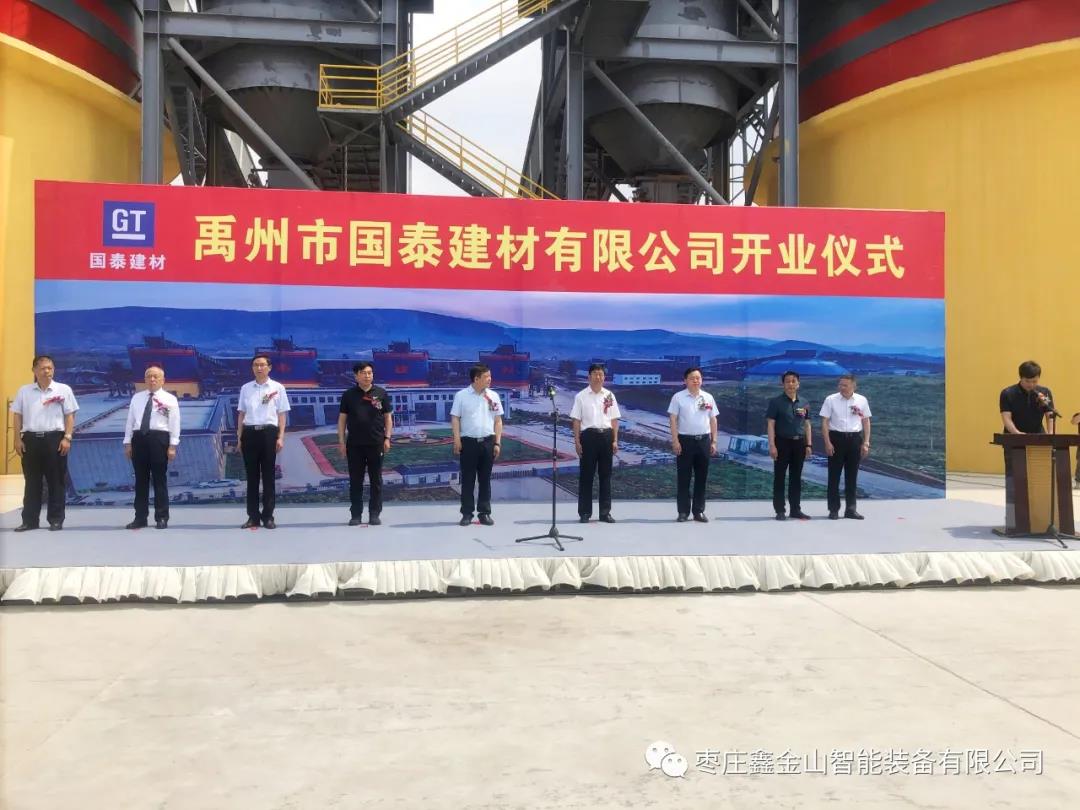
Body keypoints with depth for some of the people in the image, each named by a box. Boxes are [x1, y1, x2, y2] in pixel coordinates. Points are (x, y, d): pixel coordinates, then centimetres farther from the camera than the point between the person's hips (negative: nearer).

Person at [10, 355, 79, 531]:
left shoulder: (63, 389, 2)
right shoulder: (24, 391, 8)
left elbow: (70, 416, 1)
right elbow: (17, 416, 10)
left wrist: (67, 438, -7)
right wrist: (18, 439, 4)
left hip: (54, 439, -2)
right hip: (31, 439, 2)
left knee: (56, 481, 3)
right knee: (31, 482, 7)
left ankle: (56, 520, 11)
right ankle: (29, 520, 15)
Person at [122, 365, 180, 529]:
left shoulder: (169, 399, 2)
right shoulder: (137, 398, 14)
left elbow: (174, 423, -3)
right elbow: (130, 420, 13)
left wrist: (172, 446, -10)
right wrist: (128, 442, 6)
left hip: (159, 439, -4)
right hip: (139, 438, 4)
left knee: (160, 479, 0)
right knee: (140, 480, 7)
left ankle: (161, 518, 7)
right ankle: (140, 517, 13)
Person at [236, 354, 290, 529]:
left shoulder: (277, 388, 2)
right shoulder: (246, 388, 9)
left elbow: (281, 414, 2)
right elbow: (241, 414, 12)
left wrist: (281, 437, -5)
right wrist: (239, 437, 8)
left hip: (269, 432, -2)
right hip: (250, 433, 2)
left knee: (268, 475, 2)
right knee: (252, 475, 6)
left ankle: (268, 516, 9)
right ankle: (253, 516, 13)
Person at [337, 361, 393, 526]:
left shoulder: (381, 394, 2)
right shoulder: (349, 395, 4)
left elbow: (388, 417, 5)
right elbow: (342, 419, 6)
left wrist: (387, 438, -3)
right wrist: (341, 441, 0)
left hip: (376, 443, 0)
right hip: (354, 444, 1)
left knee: (376, 480, 5)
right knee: (355, 481, 5)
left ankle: (374, 514, 13)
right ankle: (355, 515, 12)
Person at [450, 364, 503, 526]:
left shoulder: (493, 396, 7)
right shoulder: (461, 395, -2)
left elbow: (498, 421, 9)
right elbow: (455, 418, -2)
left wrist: (497, 443, 3)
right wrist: (456, 440, -10)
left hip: (488, 442, 3)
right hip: (468, 441, -3)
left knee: (485, 479, 7)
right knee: (467, 479, 2)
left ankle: (484, 513, 15)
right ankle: (467, 513, 9)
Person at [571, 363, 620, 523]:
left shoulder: (609, 395, 8)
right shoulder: (581, 396, 1)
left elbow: (614, 420, 9)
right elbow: (576, 420, 0)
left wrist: (615, 440, 2)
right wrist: (577, 441, -6)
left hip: (606, 435, 3)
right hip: (589, 435, -3)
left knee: (605, 475, 8)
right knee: (586, 475, 2)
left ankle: (605, 512, 16)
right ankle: (584, 512, 9)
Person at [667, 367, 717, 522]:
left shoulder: (708, 397, 9)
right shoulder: (678, 397, -2)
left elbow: (713, 420, 11)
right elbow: (673, 419, -5)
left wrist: (714, 441, 6)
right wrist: (675, 441, -12)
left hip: (704, 440, 3)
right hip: (685, 440, -3)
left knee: (701, 477, 7)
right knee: (684, 477, 0)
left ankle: (699, 511, 16)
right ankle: (683, 512, 7)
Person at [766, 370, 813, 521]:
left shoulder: (804, 404, 10)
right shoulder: (776, 402, -4)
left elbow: (807, 425, 13)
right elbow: (770, 424, -8)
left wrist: (809, 444, 6)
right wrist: (772, 445, -15)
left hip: (799, 443, 4)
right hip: (782, 442, -4)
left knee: (796, 477, 10)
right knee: (779, 477, 0)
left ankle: (796, 509, 18)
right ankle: (780, 511, 6)